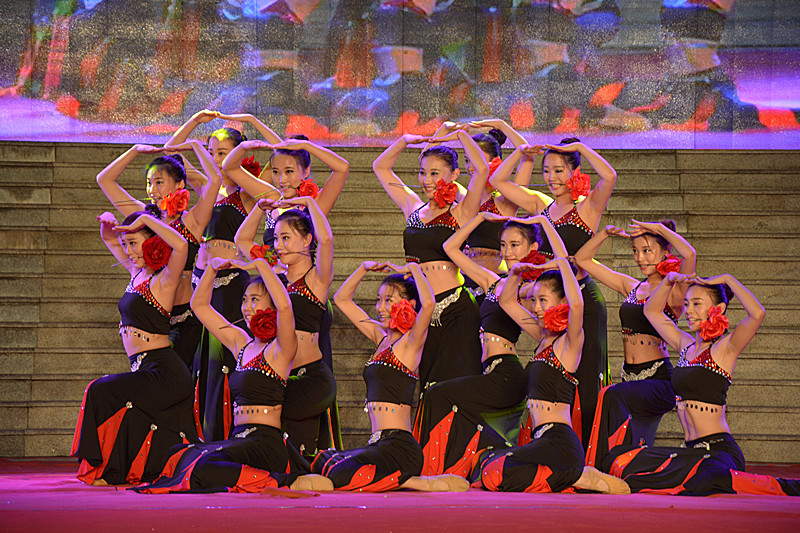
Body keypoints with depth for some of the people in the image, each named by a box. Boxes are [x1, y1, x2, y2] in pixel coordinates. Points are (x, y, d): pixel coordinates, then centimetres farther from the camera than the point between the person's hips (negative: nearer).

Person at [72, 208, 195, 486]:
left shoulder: (163, 280, -11)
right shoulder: (137, 272, 13)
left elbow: (181, 245, -33)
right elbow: (110, 240, 28)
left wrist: (147, 220, -21)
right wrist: (108, 225, 5)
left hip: (163, 373, -9)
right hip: (145, 369, 9)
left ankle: (113, 472, -7)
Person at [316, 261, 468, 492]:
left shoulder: (410, 342, -7)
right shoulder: (381, 336, 16)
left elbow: (429, 303, -28)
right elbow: (341, 299, 26)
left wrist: (414, 269, -12)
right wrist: (364, 268, 14)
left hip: (399, 445, -9)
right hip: (379, 443, 9)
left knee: (339, 477, -24)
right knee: (321, 463, 12)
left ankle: (424, 483, -13)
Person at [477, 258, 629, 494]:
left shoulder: (570, 342, -9)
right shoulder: (543, 336, 15)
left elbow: (576, 304, -32)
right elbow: (507, 301, 26)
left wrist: (562, 263, -19)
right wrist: (516, 272, 8)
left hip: (560, 443, -9)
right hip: (542, 439, 9)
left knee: (493, 474, -22)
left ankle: (582, 477, -12)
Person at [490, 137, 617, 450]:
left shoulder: (588, 206, -4)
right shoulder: (541, 205, 12)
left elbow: (609, 176, -24)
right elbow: (498, 181, 16)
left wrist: (579, 147, -15)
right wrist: (522, 152, 6)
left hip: (582, 301, -6)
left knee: (586, 381, -3)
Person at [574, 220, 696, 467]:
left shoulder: (673, 291, -3)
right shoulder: (630, 287, 15)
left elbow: (689, 254, -25)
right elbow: (582, 259, 20)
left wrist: (659, 227, -14)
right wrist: (605, 233, 6)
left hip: (659, 380, -7)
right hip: (630, 377, 7)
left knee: (612, 397, -31)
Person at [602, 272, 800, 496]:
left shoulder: (725, 347, -6)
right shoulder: (686, 345, 13)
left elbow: (758, 314, -23)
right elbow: (651, 311, 25)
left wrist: (727, 279, -13)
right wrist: (670, 280, 11)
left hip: (719, 450, -7)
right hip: (692, 451, 7)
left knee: (713, 479, -40)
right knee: (617, 459, 1)